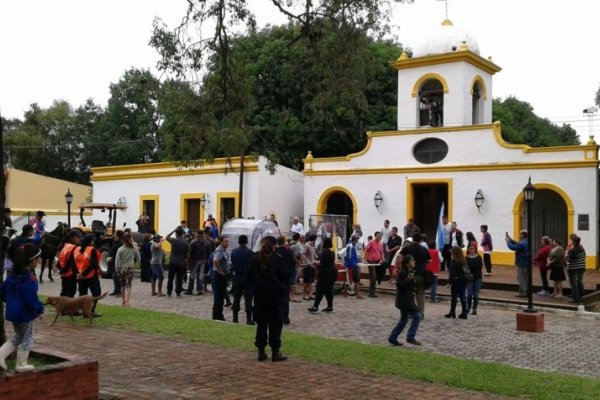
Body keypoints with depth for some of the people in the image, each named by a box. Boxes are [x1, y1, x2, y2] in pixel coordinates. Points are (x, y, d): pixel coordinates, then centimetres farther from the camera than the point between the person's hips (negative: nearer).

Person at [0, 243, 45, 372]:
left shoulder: (13, 275, 4)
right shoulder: (29, 278, -23)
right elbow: (32, 299, -26)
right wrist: (40, 309, -11)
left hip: (12, 312, 8)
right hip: (25, 314, -8)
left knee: (18, 337, 24)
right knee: (27, 339, 10)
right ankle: (21, 364, 18)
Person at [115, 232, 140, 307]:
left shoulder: (120, 249, -8)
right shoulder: (134, 249, -6)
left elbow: (117, 261, -7)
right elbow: (138, 259, 5)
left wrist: (117, 270, 4)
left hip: (121, 269, 1)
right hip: (130, 268, -1)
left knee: (123, 285, 15)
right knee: (128, 285, -1)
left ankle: (123, 301, 27)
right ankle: (127, 302, -13)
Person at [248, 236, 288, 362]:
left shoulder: (255, 258, 3)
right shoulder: (277, 258, -10)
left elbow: (251, 277, 8)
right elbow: (284, 276, -5)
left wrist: (255, 289, 14)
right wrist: (284, 290, 9)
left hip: (259, 295, 4)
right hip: (275, 294, -4)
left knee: (261, 323, 9)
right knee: (275, 323, 2)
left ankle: (261, 351, 11)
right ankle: (275, 352, 2)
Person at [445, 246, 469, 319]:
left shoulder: (453, 261, -13)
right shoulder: (463, 260, 8)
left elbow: (452, 272, -15)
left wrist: (450, 281, -11)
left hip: (456, 281, -6)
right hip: (463, 280, 7)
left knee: (454, 297, 3)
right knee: (462, 297, 9)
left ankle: (452, 313, 9)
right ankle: (464, 313, 10)